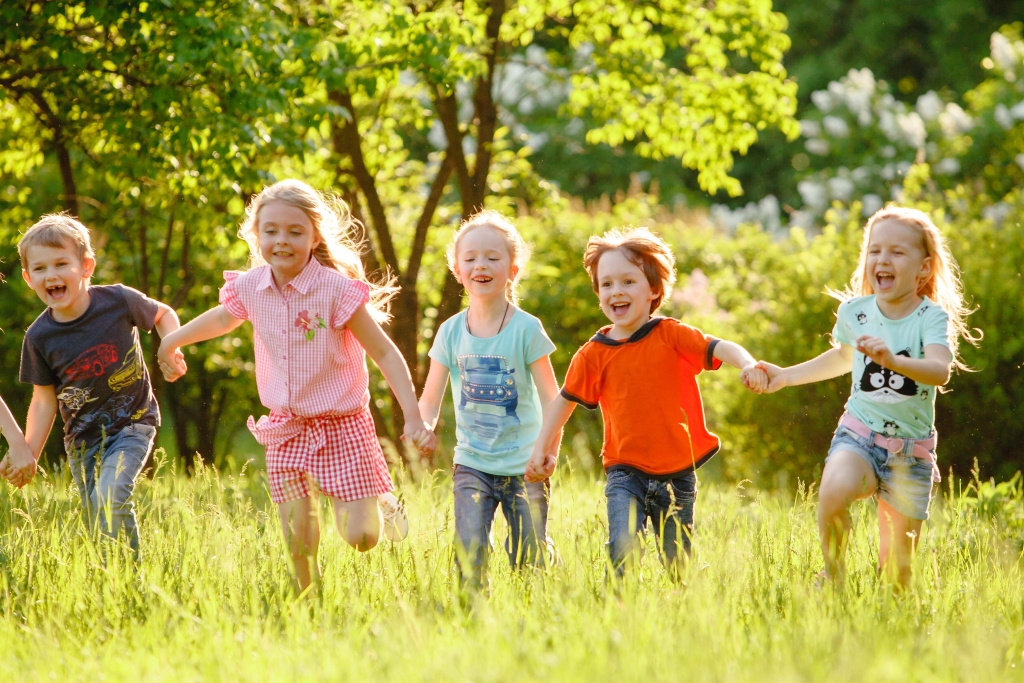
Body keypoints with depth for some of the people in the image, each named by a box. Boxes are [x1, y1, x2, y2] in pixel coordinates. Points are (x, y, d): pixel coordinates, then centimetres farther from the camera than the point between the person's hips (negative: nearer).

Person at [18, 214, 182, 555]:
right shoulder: (39, 337, -9)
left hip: (132, 424, -3)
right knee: (98, 525, 6)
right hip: (82, 437, 3)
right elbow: (44, 401, 1)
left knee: (109, 497, -25)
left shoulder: (118, 301, -15)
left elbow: (163, 314, 6)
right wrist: (28, 455, -4)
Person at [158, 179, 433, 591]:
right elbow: (223, 317, 22)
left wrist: (413, 418, -19)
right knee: (298, 539, -3)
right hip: (286, 430, 4)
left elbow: (384, 353, -14)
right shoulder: (251, 287, -3)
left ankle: (382, 506, 27)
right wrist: (172, 341, 35)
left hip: (342, 425, -4)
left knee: (360, 538, -6)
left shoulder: (336, 289, -18)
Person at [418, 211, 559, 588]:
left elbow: (551, 399, -5)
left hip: (524, 466, -2)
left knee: (528, 557, 2)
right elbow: (430, 398, 6)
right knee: (468, 549, -12)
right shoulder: (451, 332, 2)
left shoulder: (526, 329, -6)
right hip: (472, 464, 2)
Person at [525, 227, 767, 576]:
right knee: (622, 548, -22)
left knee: (678, 565, 9)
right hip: (626, 471, 0)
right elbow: (565, 400, 11)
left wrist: (748, 365, -38)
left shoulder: (671, 335, -5)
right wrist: (542, 448, 11)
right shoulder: (594, 354, -1)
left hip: (677, 472, 0)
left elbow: (720, 348, -17)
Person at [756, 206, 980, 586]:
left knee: (896, 564, 1)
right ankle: (833, 576, -8)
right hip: (860, 434, 2)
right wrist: (786, 376, 25)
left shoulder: (932, 317, -10)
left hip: (911, 451, -2)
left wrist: (893, 360, -48)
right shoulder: (854, 312, 2)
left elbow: (940, 370, -30)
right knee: (834, 491, -32)